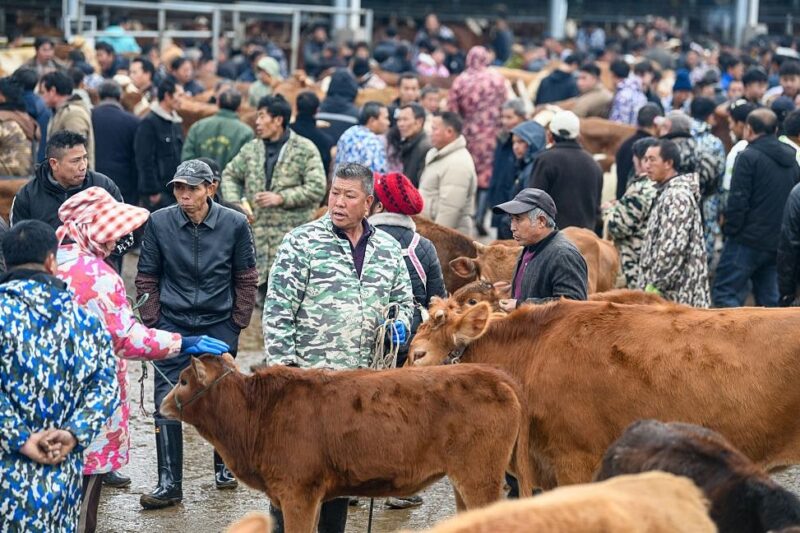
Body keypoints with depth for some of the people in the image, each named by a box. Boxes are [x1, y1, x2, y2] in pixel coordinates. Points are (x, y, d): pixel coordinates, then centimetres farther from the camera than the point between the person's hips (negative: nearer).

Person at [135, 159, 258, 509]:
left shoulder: (234, 224, -7)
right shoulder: (159, 223, -6)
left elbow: (245, 279, 3)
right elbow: (147, 279, 3)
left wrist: (238, 323, 1)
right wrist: (153, 324, -1)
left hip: (220, 326, 0)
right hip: (173, 326, 0)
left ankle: (224, 466, 32)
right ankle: (169, 483, -1)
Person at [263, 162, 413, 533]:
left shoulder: (388, 249, 9)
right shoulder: (302, 243, -5)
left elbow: (403, 300, 22)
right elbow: (278, 310, -7)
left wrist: (399, 322, 0)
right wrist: (282, 365, -12)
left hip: (360, 379, 5)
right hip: (307, 375, -5)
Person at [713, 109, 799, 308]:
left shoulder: (749, 157, -10)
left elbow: (738, 200, -15)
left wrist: (730, 230, -5)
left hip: (749, 240, -7)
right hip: (778, 243, 7)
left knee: (724, 294, -6)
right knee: (770, 300, 11)